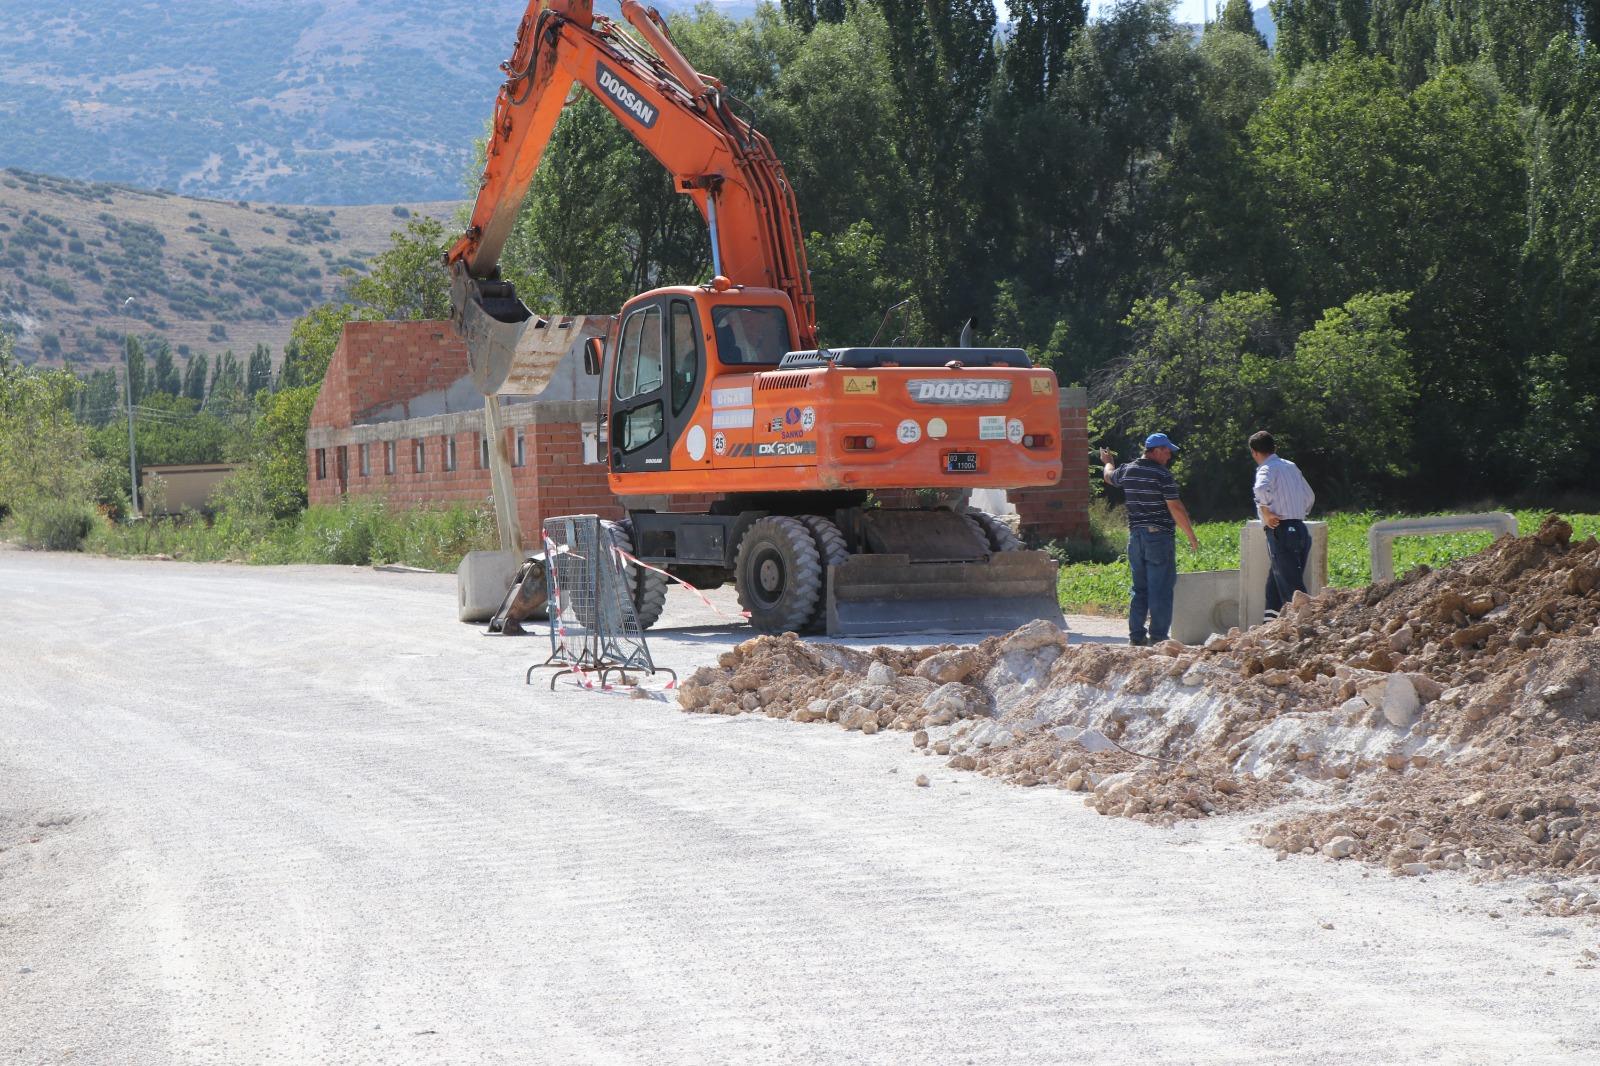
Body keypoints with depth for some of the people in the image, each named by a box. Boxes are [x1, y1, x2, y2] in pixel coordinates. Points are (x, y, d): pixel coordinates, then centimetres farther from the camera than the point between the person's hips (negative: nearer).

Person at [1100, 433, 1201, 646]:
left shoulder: (1127, 471, 7)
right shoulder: (1163, 475, -13)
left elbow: (1108, 476, 30)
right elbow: (1176, 508, -15)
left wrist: (1108, 462, 52)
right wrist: (1191, 536, -8)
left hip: (1135, 536, 7)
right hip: (1159, 537, -7)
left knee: (1140, 588, 14)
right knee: (1161, 589, -3)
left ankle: (1136, 634, 14)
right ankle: (1158, 636, -4)